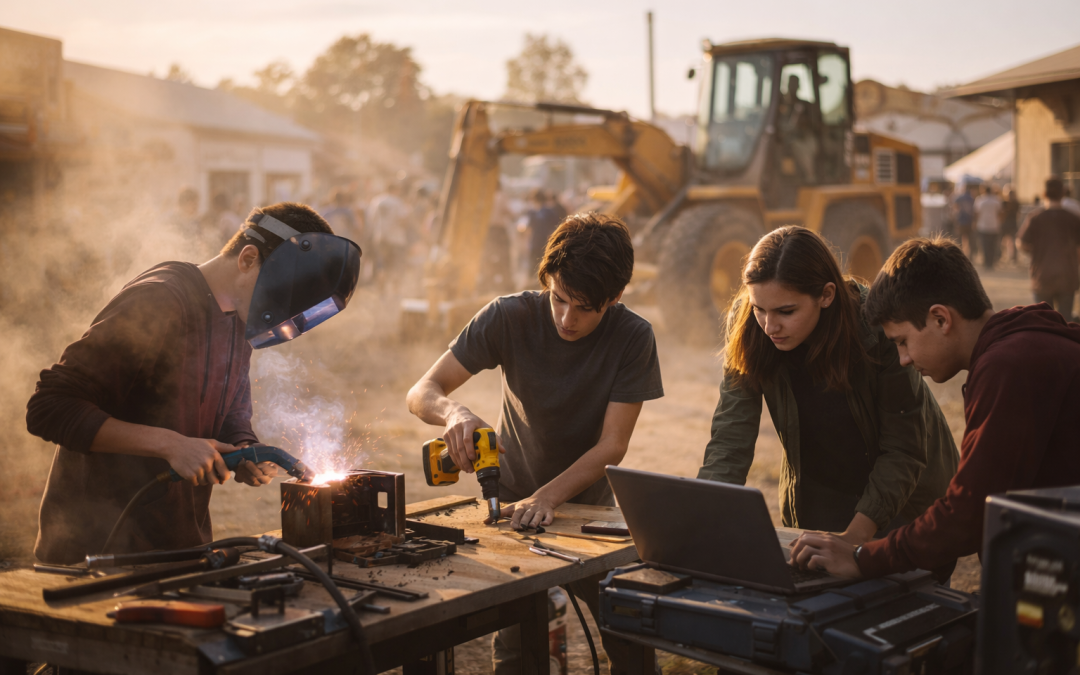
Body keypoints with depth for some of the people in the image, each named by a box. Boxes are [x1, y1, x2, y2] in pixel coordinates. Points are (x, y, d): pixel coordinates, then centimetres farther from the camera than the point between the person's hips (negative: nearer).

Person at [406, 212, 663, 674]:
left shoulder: (633, 338, -17)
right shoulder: (509, 317, -17)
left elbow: (612, 446, -17)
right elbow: (421, 393, -15)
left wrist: (546, 498, -31)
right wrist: (454, 412, -38)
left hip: (587, 502, 1)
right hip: (514, 497, 0)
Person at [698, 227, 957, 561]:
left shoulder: (879, 329, -28)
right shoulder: (747, 332, -19)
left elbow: (903, 449, -24)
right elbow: (730, 440, -21)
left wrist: (856, 534, -34)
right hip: (817, 505, 2)